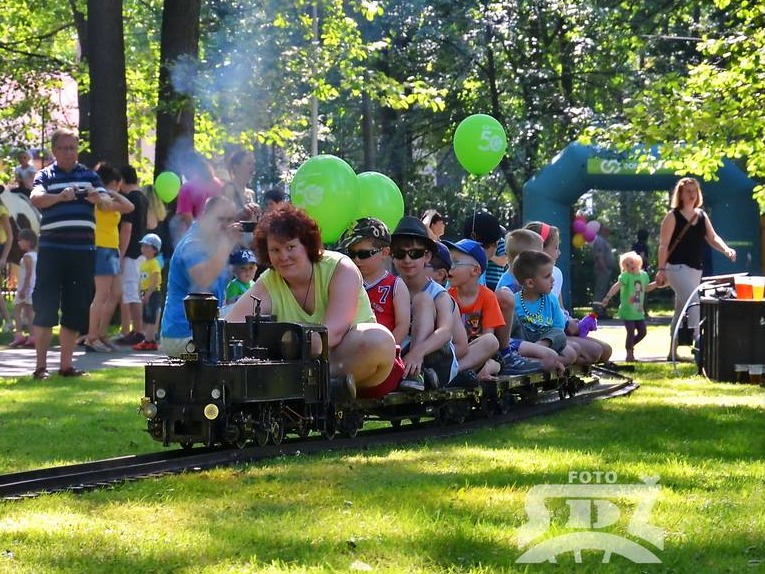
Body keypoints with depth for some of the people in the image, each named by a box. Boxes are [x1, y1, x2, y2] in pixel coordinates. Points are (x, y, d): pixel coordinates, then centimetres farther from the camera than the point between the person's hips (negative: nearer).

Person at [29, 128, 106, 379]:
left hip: (84, 249, 3)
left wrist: (97, 198, -18)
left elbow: (108, 203, 5)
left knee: (76, 309, 5)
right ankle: (41, 366, -1)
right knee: (45, 307, -5)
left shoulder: (89, 175, 15)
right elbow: (36, 198, -13)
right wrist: (60, 196, -32)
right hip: (52, 248, -3)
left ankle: (66, 365, 13)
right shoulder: (46, 175, 5)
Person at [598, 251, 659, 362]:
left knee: (642, 332, 7)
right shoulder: (626, 276, -15)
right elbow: (616, 286, -31)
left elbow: (646, 288, 25)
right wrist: (607, 297, -44)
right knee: (631, 331, -11)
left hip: (638, 312, 6)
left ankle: (630, 345, 32)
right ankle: (629, 353, 5)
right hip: (627, 310, -6)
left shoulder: (643, 275, 6)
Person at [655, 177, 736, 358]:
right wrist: (661, 270, -16)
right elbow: (663, 245, -9)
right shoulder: (673, 216, -6)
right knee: (694, 302, -22)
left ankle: (673, 352, 18)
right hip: (677, 267, -7)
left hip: (695, 269, 7)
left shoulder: (702, 216, 13)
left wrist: (726, 249, -14)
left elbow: (712, 237, 6)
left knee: (682, 310, 12)